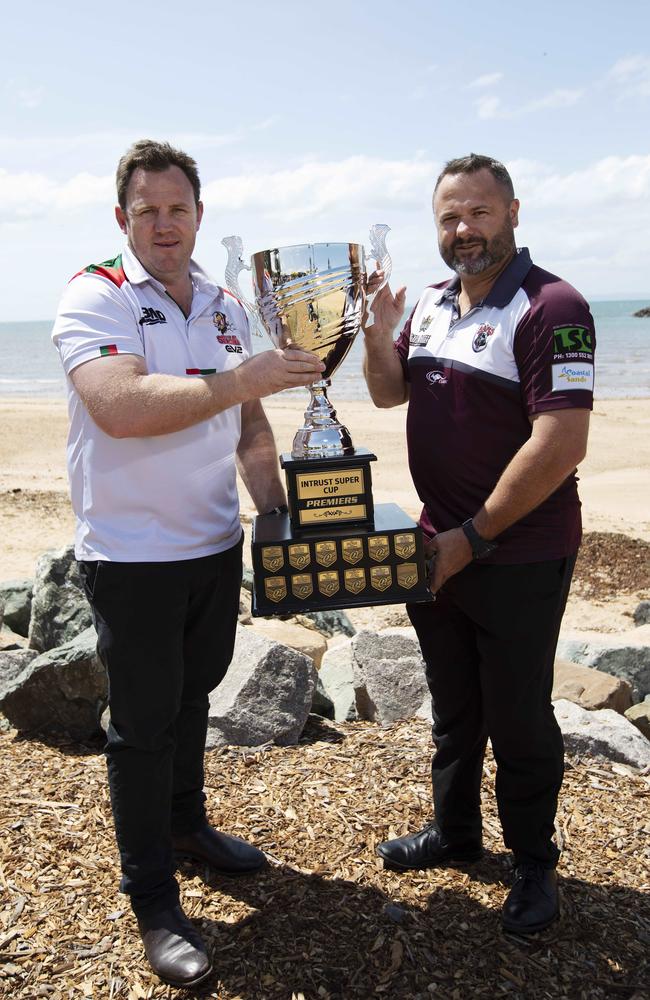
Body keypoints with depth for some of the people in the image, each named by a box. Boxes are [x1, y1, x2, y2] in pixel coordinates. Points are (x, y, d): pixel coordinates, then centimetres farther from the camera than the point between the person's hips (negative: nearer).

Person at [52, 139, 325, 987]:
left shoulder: (225, 307, 9)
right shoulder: (95, 298, -12)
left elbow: (247, 425, 14)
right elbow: (120, 407, -30)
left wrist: (278, 510, 6)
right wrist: (241, 378, -32)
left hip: (215, 543, 6)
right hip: (131, 553, -6)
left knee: (192, 694, 21)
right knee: (143, 721, 4)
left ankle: (185, 822, 44)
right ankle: (152, 902, 20)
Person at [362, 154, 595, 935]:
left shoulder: (550, 309, -17)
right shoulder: (432, 304, 8)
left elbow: (559, 448, -24)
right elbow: (388, 392, 19)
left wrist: (473, 537, -19)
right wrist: (377, 336, -2)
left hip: (519, 557, -7)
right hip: (439, 548, 7)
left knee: (518, 718, 8)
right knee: (452, 707, 21)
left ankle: (534, 862, 30)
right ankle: (454, 831, 41)